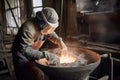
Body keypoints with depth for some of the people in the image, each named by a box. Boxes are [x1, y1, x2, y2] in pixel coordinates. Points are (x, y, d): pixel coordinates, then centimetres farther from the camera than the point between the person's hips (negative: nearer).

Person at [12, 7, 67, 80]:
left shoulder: (44, 26, -10)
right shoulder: (28, 29, -33)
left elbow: (51, 34, 11)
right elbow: (24, 49, -38)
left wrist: (59, 40, -9)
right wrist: (45, 55, -44)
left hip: (34, 52, 7)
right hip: (22, 54, -7)